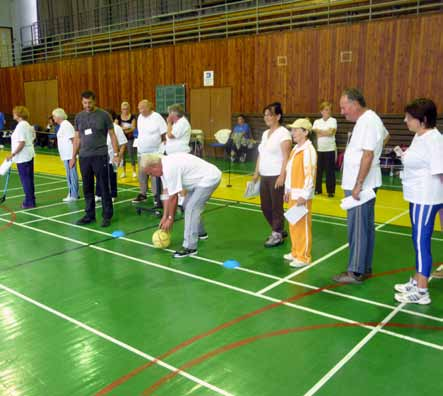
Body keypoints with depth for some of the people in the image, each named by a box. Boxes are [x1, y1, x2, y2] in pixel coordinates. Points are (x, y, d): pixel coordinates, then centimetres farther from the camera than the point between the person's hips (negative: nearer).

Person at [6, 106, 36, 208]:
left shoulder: (21, 126, -16)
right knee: (29, 179, 13)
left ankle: (29, 202, 1)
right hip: (29, 155, 10)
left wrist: (13, 154, -20)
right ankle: (30, 200, 20)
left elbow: (22, 143, -22)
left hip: (23, 157, -10)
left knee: (25, 179, -4)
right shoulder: (27, 125, 14)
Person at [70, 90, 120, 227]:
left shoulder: (104, 115, -3)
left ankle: (107, 216, 10)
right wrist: (73, 156, 12)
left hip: (100, 156, -4)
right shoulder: (79, 117, 8)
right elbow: (77, 138, 14)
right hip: (84, 157, 4)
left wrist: (116, 154, -6)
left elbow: (112, 135, 0)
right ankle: (89, 215, 21)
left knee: (104, 187, 1)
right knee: (87, 188, 10)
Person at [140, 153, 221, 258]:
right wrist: (165, 216, 5)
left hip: (209, 178, -10)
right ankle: (200, 233, 37)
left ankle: (189, 248, -10)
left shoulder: (170, 168, -27)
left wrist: (170, 219, -10)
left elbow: (173, 197, -21)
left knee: (191, 209, -14)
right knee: (187, 205, 18)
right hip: (202, 178, 10)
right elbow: (166, 193, 5)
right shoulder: (163, 166, 3)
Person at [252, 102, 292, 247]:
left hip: (276, 176, -8)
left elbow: (286, 157, -16)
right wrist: (256, 172, 16)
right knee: (265, 206, 12)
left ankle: (277, 235, 13)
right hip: (264, 176, 8)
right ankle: (277, 230, 29)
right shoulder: (265, 133, 15)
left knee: (276, 206, -1)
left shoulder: (283, 133, -10)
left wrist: (282, 175, -22)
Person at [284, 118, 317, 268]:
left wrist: (304, 195, -20)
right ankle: (295, 252, 28)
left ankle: (303, 257, 7)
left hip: (302, 195, -9)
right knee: (293, 225, 15)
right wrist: (288, 190, 17)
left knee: (303, 226, -1)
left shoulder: (308, 150, -16)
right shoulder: (295, 149, 12)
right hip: (293, 193, 9)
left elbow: (310, 175, -19)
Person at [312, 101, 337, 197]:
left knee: (330, 170, -1)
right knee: (318, 169, 5)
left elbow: (330, 132, -14)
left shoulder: (333, 120, 0)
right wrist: (325, 133, -12)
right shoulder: (317, 121, 11)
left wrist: (318, 131, -7)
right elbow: (313, 132, -1)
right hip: (319, 149, 3)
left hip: (330, 149, -3)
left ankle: (331, 191, 7)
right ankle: (317, 189, 17)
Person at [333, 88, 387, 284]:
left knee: (357, 228, -5)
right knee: (365, 226, 15)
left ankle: (356, 272, 3)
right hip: (358, 184, 10)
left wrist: (358, 185, -24)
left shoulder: (368, 122, -17)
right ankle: (365, 267, 24)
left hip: (361, 185, -10)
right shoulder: (367, 119, 13)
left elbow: (367, 156, -23)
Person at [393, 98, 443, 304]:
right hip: (417, 197, 10)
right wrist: (405, 156, 12)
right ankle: (416, 281, 32)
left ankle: (421, 292, 9)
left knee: (422, 242, -2)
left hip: (426, 199, -10)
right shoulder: (419, 136, 11)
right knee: (418, 241, 18)